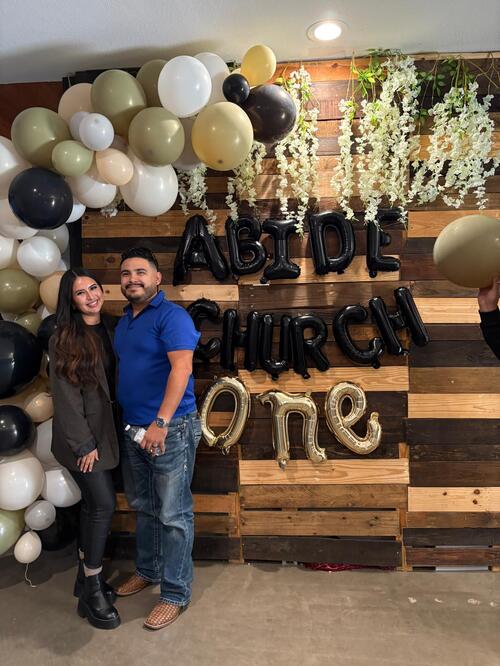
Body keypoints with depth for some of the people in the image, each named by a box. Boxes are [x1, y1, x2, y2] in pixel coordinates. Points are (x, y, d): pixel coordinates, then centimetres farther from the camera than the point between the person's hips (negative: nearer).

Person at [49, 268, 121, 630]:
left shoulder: (111, 329, 5)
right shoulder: (64, 340, -13)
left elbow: (116, 381, 8)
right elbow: (66, 397, -14)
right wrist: (84, 444, -14)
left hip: (105, 429, 6)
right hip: (82, 436, -6)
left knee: (93, 504, 15)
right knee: (104, 504, -5)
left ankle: (86, 576, 31)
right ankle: (92, 591, 12)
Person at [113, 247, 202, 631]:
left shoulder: (171, 316, -13)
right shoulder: (123, 323, 14)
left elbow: (181, 367, -25)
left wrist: (161, 422, -32)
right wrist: (131, 425, 15)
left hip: (170, 430, -8)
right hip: (132, 430, 8)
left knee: (173, 515, 3)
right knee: (143, 507, 22)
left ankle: (175, 594, 19)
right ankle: (147, 571, 41)